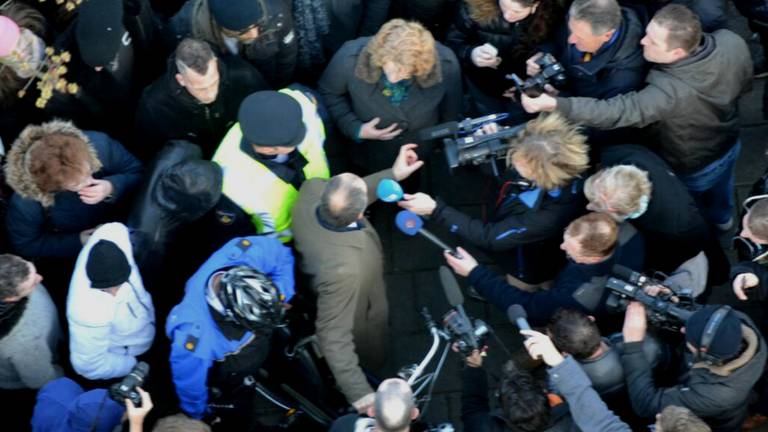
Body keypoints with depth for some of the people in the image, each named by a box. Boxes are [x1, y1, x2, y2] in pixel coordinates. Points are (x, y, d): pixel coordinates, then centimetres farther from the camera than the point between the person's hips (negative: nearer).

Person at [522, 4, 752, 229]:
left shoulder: (670, 90, -49)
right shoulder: (732, 42, -29)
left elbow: (616, 111, -52)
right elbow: (744, 83, -9)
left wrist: (555, 104, -58)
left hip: (690, 168, -6)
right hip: (729, 143, 6)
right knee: (718, 186, 39)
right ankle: (722, 217, 69)